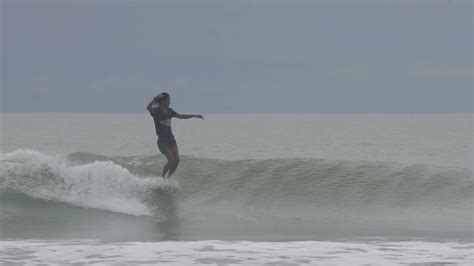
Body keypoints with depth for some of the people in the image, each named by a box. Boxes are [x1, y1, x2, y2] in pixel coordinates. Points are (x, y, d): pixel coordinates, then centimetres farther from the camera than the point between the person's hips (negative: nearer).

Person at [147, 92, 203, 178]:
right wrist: (155, 98, -37)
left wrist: (194, 116, 23)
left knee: (176, 160, -2)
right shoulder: (156, 111, -9)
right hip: (162, 139, -7)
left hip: (170, 138, 7)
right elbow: (148, 107, -30)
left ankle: (168, 178, 10)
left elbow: (180, 116, 24)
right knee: (171, 160, -15)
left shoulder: (169, 111, 13)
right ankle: (161, 178, -3)